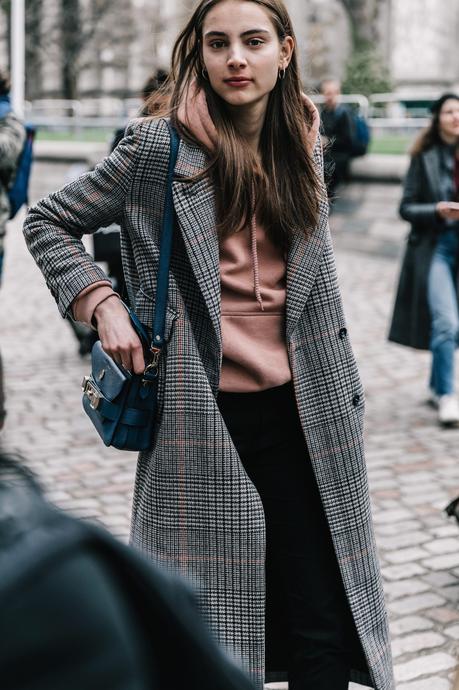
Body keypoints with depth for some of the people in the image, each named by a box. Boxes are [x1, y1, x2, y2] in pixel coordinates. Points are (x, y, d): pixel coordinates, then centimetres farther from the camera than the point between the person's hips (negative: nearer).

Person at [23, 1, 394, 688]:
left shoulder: (304, 147, 9)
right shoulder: (159, 147, -6)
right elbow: (46, 224, 2)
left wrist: (345, 391, 17)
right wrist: (103, 304, -10)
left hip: (300, 410, 4)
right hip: (204, 413, -3)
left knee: (322, 627, 4)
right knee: (211, 616, 8)